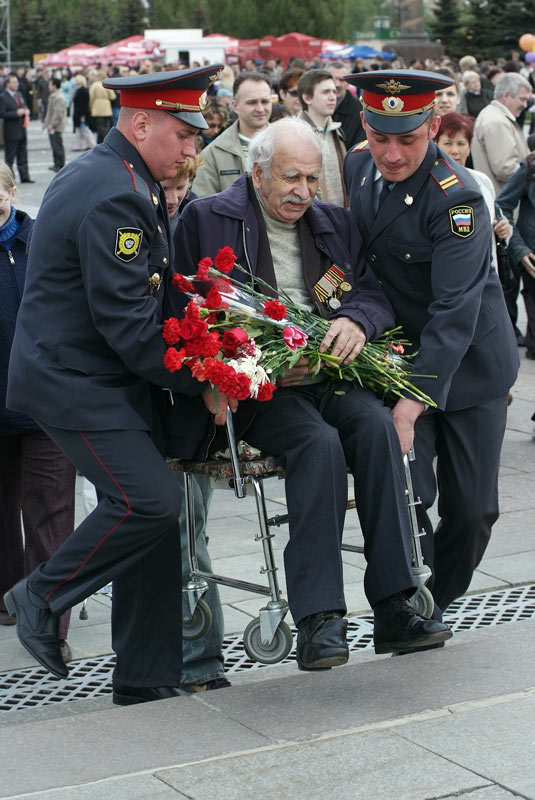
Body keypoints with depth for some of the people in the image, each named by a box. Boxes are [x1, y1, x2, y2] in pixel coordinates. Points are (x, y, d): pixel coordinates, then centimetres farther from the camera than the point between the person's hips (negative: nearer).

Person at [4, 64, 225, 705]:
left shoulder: (100, 173, 14)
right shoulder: (115, 197, -21)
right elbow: (125, 323, -24)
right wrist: (200, 380, -15)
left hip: (115, 380, 11)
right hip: (77, 382, -11)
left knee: (149, 508, 8)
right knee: (149, 500, -16)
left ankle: (148, 677, 14)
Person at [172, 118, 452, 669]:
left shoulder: (335, 224, 20)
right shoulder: (206, 219, 4)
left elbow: (374, 292, 13)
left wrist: (357, 321, -13)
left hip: (329, 375, 4)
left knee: (375, 424, -27)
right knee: (319, 442, -32)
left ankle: (393, 610, -27)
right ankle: (318, 620, -30)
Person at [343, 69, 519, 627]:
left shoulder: (458, 199, -23)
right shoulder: (357, 166, -3)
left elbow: (455, 313, -29)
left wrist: (413, 403, -35)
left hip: (467, 366, -3)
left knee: (472, 509, 4)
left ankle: (434, 605, 28)